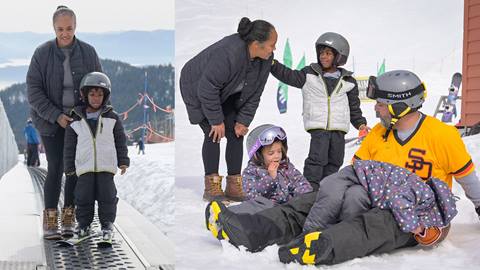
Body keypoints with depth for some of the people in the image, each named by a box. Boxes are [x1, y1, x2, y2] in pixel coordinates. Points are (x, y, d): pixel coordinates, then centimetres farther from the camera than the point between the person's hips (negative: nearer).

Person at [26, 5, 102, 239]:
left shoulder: (88, 52, -3)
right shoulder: (42, 53, -7)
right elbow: (33, 90, -7)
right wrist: (56, 116, -15)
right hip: (51, 121, -2)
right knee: (55, 168, -5)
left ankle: (69, 217, 18)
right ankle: (50, 220, 9)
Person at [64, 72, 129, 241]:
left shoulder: (112, 118, 3)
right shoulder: (76, 121, 3)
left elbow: (120, 141, 7)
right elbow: (70, 146, 8)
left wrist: (123, 161, 3)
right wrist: (69, 167, 7)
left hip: (106, 165, 0)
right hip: (84, 166, 1)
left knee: (107, 195, 1)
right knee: (84, 197, 4)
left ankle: (107, 224, 13)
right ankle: (83, 223, 19)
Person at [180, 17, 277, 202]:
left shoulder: (265, 59, -17)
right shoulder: (228, 55, -40)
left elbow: (254, 93, -7)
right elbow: (207, 89, -32)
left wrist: (243, 120, -10)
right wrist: (216, 121, -25)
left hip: (227, 93, 7)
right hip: (198, 88, -6)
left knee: (236, 132, -3)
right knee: (213, 133, -14)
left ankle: (234, 186, 2)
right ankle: (211, 186, -5)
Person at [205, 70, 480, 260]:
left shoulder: (442, 135, -7)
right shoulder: (378, 133, 8)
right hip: (380, 202, 5)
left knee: (380, 220, -41)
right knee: (317, 199, -17)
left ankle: (323, 246, -67)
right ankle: (250, 231, -36)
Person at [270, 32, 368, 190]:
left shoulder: (348, 81, 9)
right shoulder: (309, 74, 4)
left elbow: (354, 106, 16)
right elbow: (289, 76, -3)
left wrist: (361, 124, 8)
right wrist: (272, 63, -13)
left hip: (339, 128, 3)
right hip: (318, 126, -3)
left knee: (334, 161, 11)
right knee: (317, 159, -13)